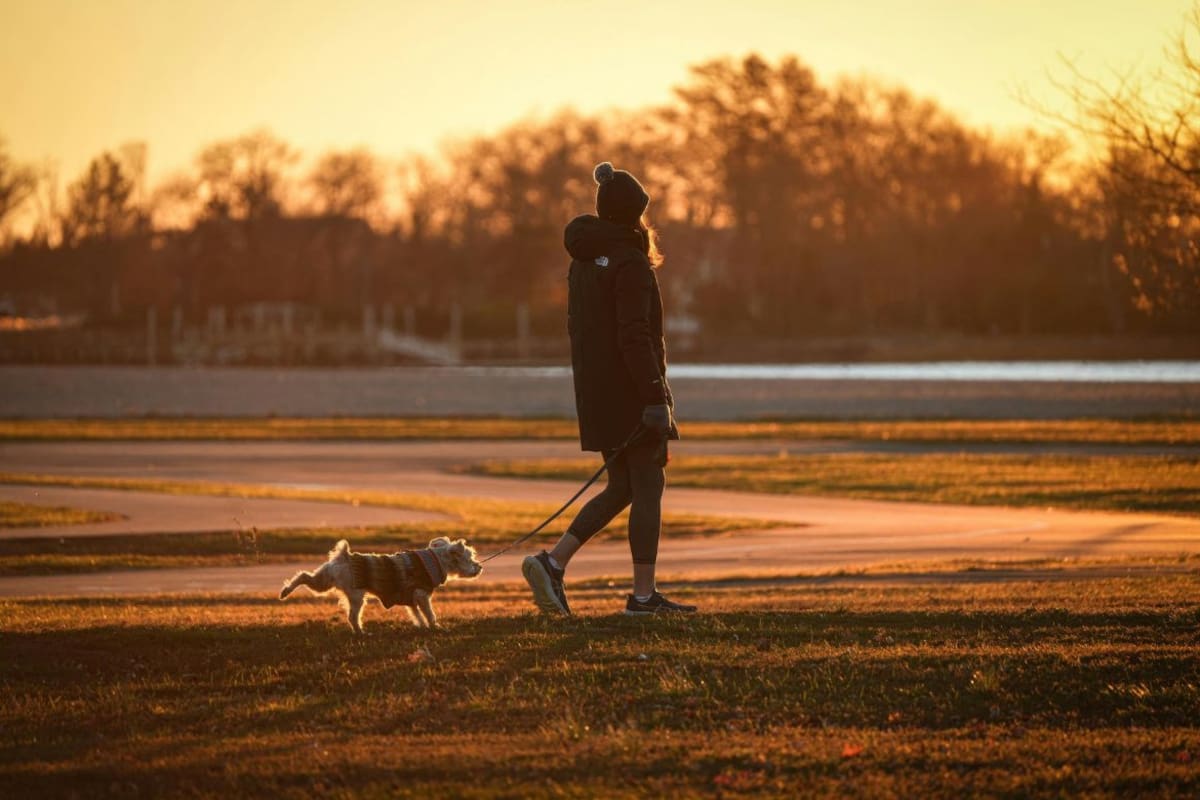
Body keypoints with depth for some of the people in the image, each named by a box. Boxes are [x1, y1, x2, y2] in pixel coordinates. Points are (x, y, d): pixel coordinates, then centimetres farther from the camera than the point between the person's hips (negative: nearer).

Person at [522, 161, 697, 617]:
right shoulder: (630, 263, -15)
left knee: (622, 487, 14)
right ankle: (643, 594, 0)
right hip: (631, 392, -9)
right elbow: (634, 336, -22)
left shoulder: (583, 261, 12)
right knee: (648, 487, -2)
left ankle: (552, 562, 4)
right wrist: (655, 398, -22)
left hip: (596, 392, 9)